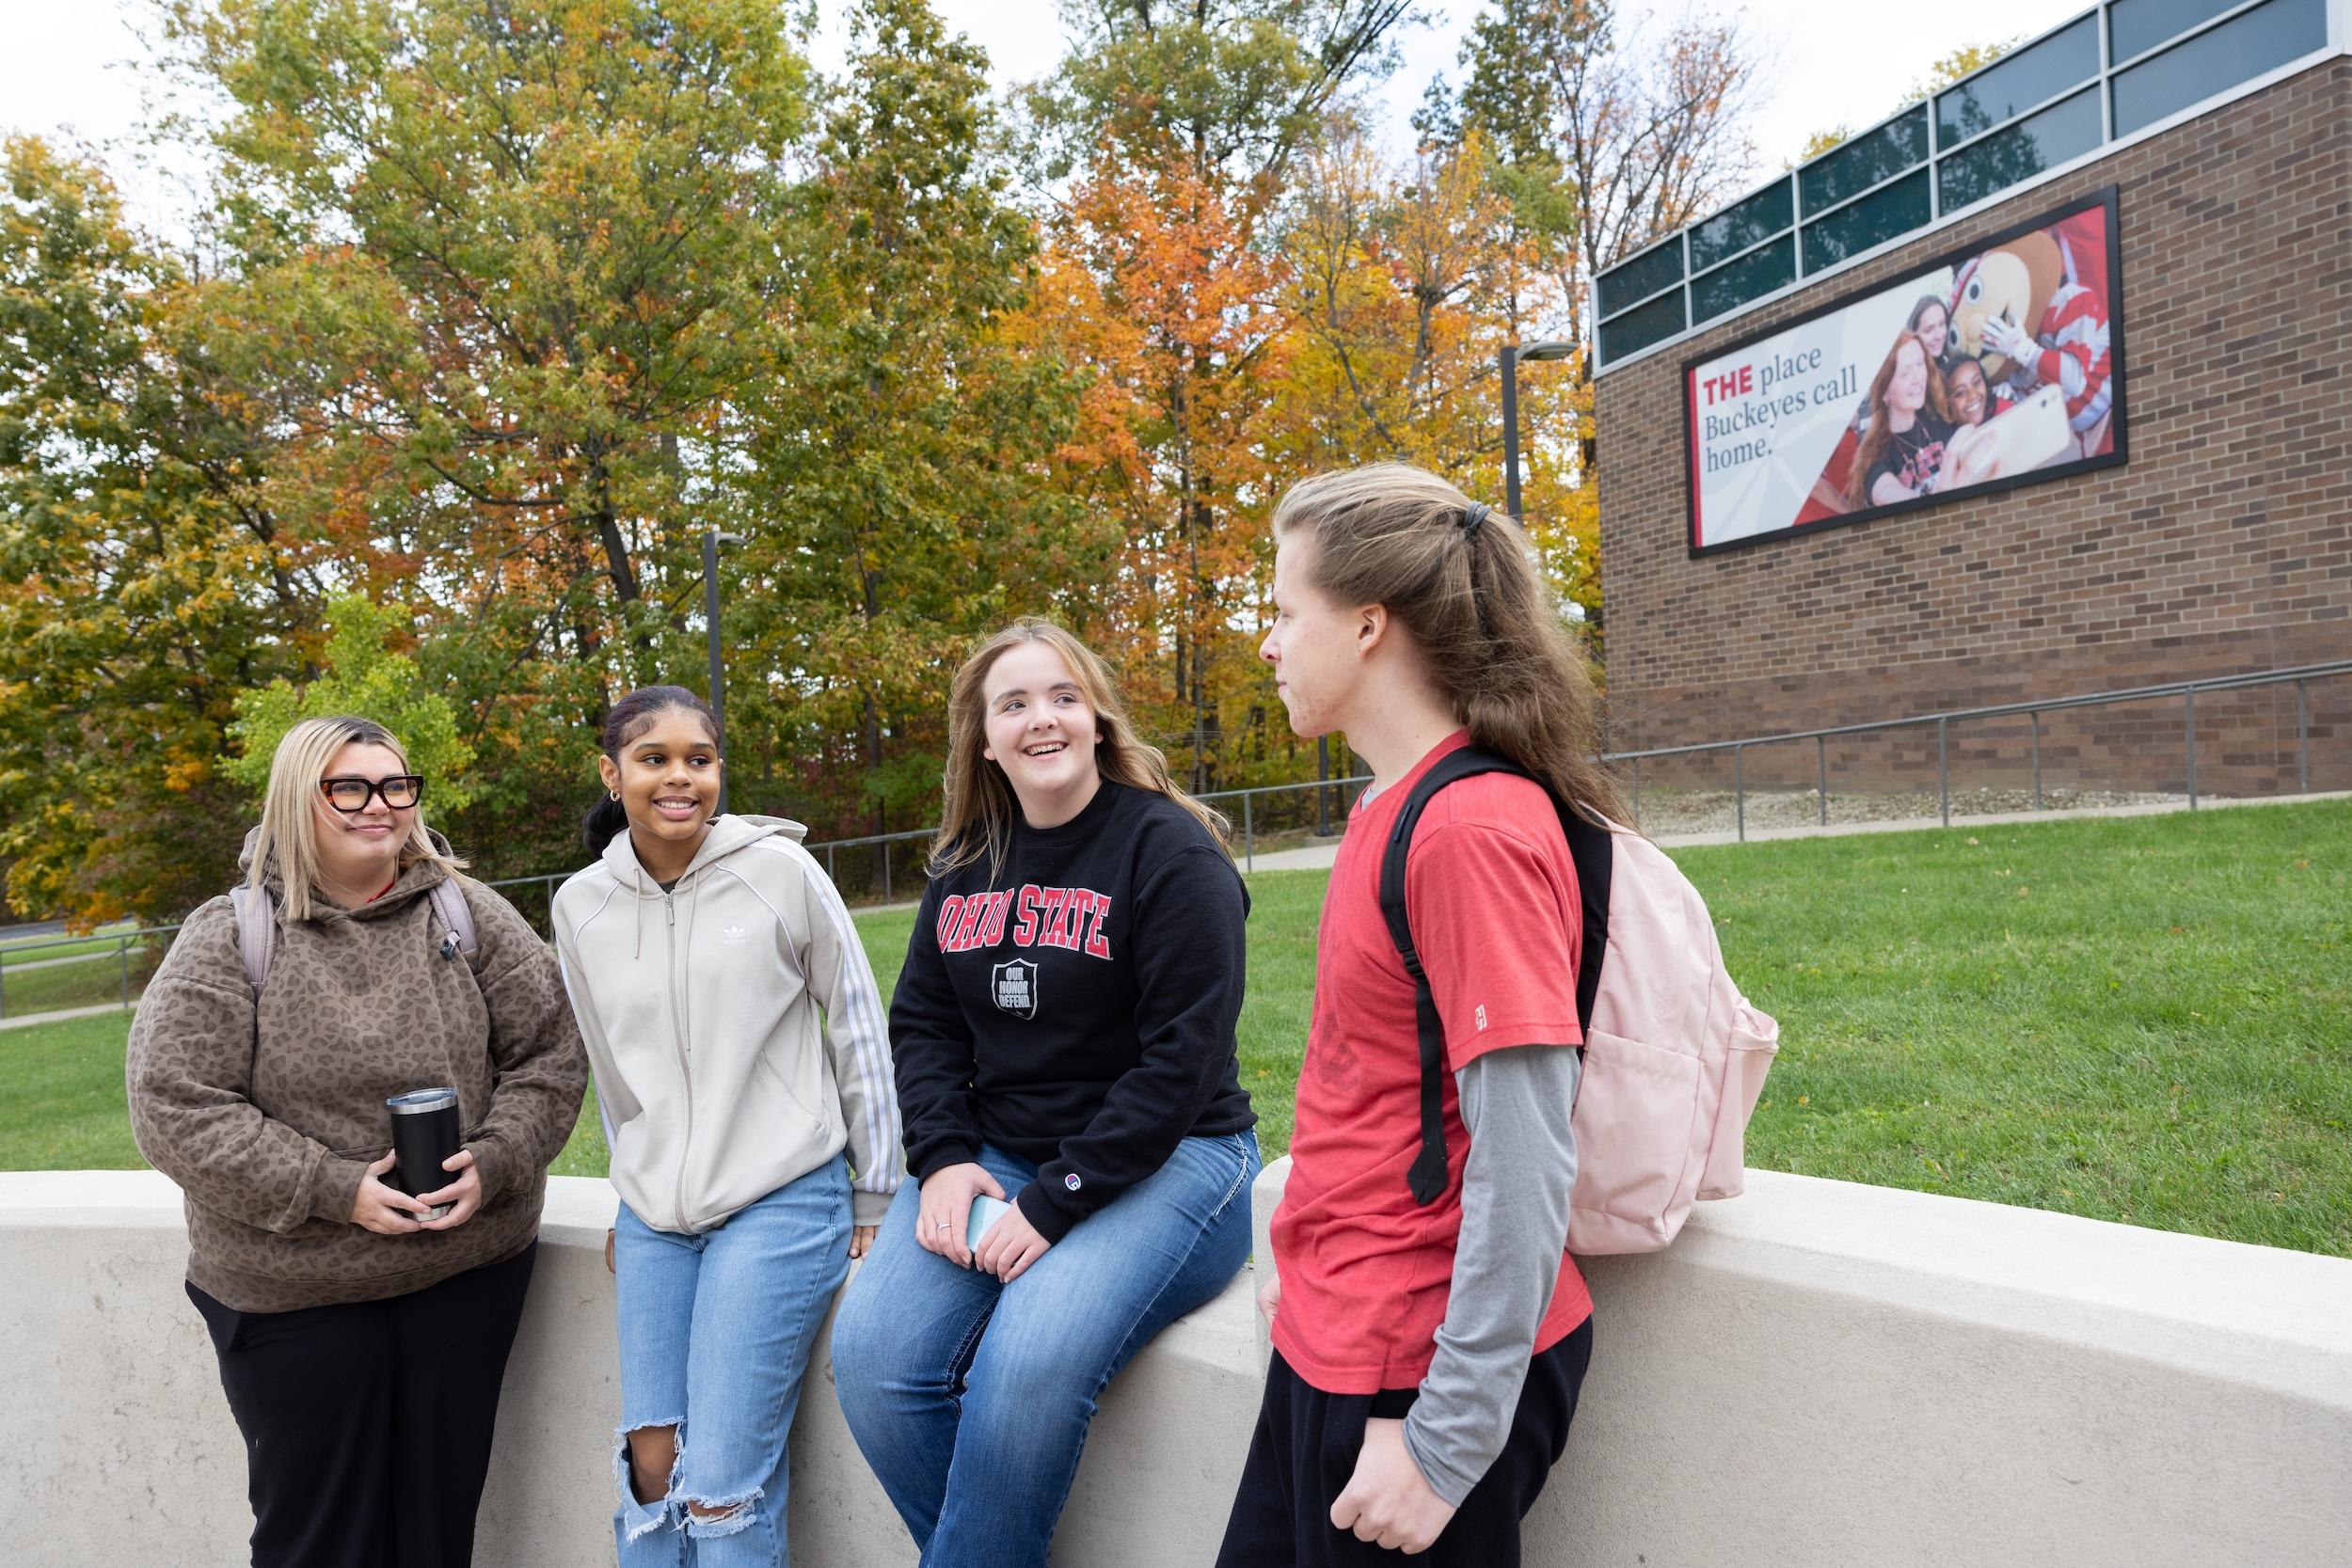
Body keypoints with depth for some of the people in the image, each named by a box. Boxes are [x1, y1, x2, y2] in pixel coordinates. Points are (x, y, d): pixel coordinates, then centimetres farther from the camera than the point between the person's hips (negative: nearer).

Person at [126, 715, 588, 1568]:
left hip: (467, 1270, 2)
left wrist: (492, 1165, -15)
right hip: (291, 1298, -1)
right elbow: (175, 1110, -11)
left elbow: (549, 1057, 1)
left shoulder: (471, 916, -3)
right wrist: (336, 1190, -17)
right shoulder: (228, 938, -7)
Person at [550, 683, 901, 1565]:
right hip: (654, 1219, 4)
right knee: (649, 1467, 6)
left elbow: (858, 1033, -2)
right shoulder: (581, 906, 4)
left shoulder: (780, 870, -8)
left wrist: (876, 1197, 0)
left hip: (782, 1201, -4)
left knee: (721, 1486, -8)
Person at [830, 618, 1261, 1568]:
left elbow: (1183, 1059, -15)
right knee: (870, 1358, -15)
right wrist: (943, 1159, -6)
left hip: (1165, 1160, -5)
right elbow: (922, 1024, 12)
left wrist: (1054, 1205, -18)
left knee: (1028, 1367, -29)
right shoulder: (965, 866, 10)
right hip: (995, 1156, 6)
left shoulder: (1169, 850, -10)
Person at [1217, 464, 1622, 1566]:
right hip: (1335, 1339, 8)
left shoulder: (1475, 833, -23)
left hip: (1424, 1368, -8)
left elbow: (1522, 1159, -24)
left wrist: (1447, 1441, -19)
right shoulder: (1393, 808, 5)